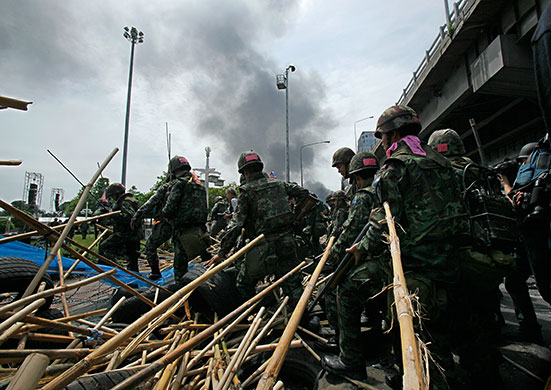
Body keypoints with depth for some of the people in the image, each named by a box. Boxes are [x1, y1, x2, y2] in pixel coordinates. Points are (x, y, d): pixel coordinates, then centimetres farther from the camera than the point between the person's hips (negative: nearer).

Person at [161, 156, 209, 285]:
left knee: (180, 266, 2)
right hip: (200, 230, 8)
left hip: (184, 232, -8)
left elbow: (169, 209, -13)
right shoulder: (199, 184, 14)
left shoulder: (179, 184, -10)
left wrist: (162, 214, 8)